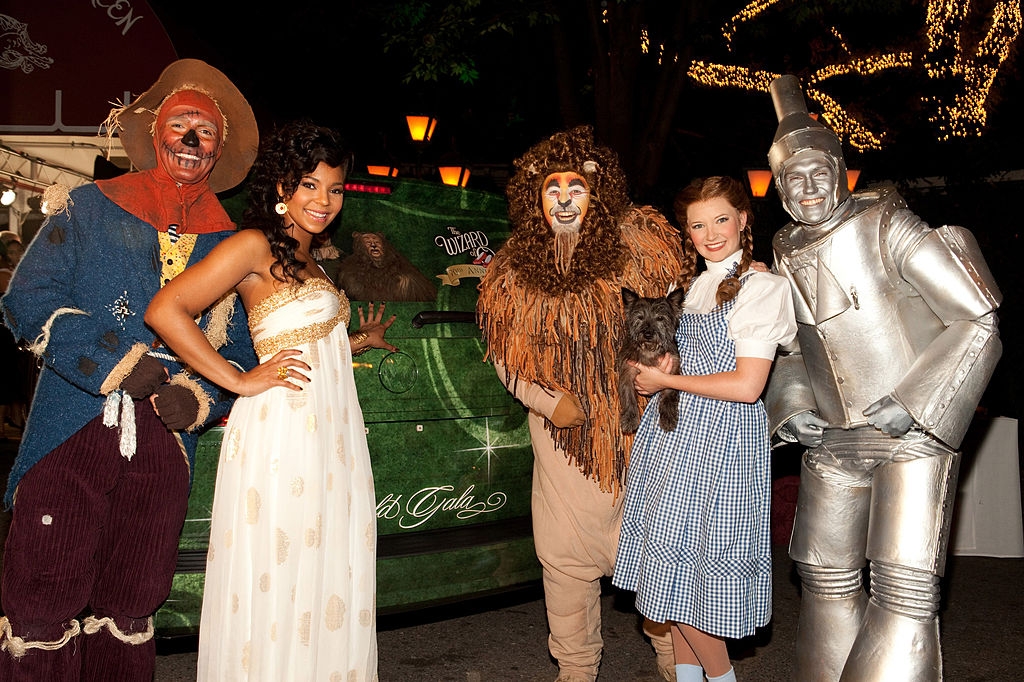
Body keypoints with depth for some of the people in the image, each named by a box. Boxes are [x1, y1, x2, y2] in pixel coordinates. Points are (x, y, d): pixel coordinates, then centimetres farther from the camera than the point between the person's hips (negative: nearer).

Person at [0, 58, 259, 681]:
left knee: (130, 609, 11)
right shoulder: (89, 209, 8)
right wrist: (116, 364, -11)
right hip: (71, 435, -2)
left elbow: (239, 350, 11)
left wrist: (198, 397, -9)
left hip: (163, 448, 2)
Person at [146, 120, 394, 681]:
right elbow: (165, 311, -19)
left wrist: (361, 340, 20)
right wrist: (240, 381, -17)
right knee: (274, 583, 1)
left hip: (331, 432, 9)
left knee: (327, 581, 14)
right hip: (282, 431, -9)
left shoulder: (306, 260, 17)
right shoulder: (256, 244, -9)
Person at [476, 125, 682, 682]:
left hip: (641, 424, -1)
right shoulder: (515, 268, 1)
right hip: (563, 429, 2)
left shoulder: (636, 243, -6)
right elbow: (505, 354, 5)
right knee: (565, 556, 8)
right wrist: (548, 403, -5)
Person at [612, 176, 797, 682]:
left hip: (721, 437, -7)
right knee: (671, 574, 10)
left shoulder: (763, 287, -8)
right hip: (669, 432, 7)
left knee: (685, 571, -4)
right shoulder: (689, 286, 14)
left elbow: (747, 385, -16)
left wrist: (666, 380, -9)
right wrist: (660, 366, 1)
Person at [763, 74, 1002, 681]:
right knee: (825, 579, 12)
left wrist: (911, 403, -18)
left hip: (911, 437, -6)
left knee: (906, 590, -12)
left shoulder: (887, 228, -10)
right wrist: (793, 406, 2)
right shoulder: (787, 253, 7)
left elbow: (977, 322, -11)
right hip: (833, 444, 6)